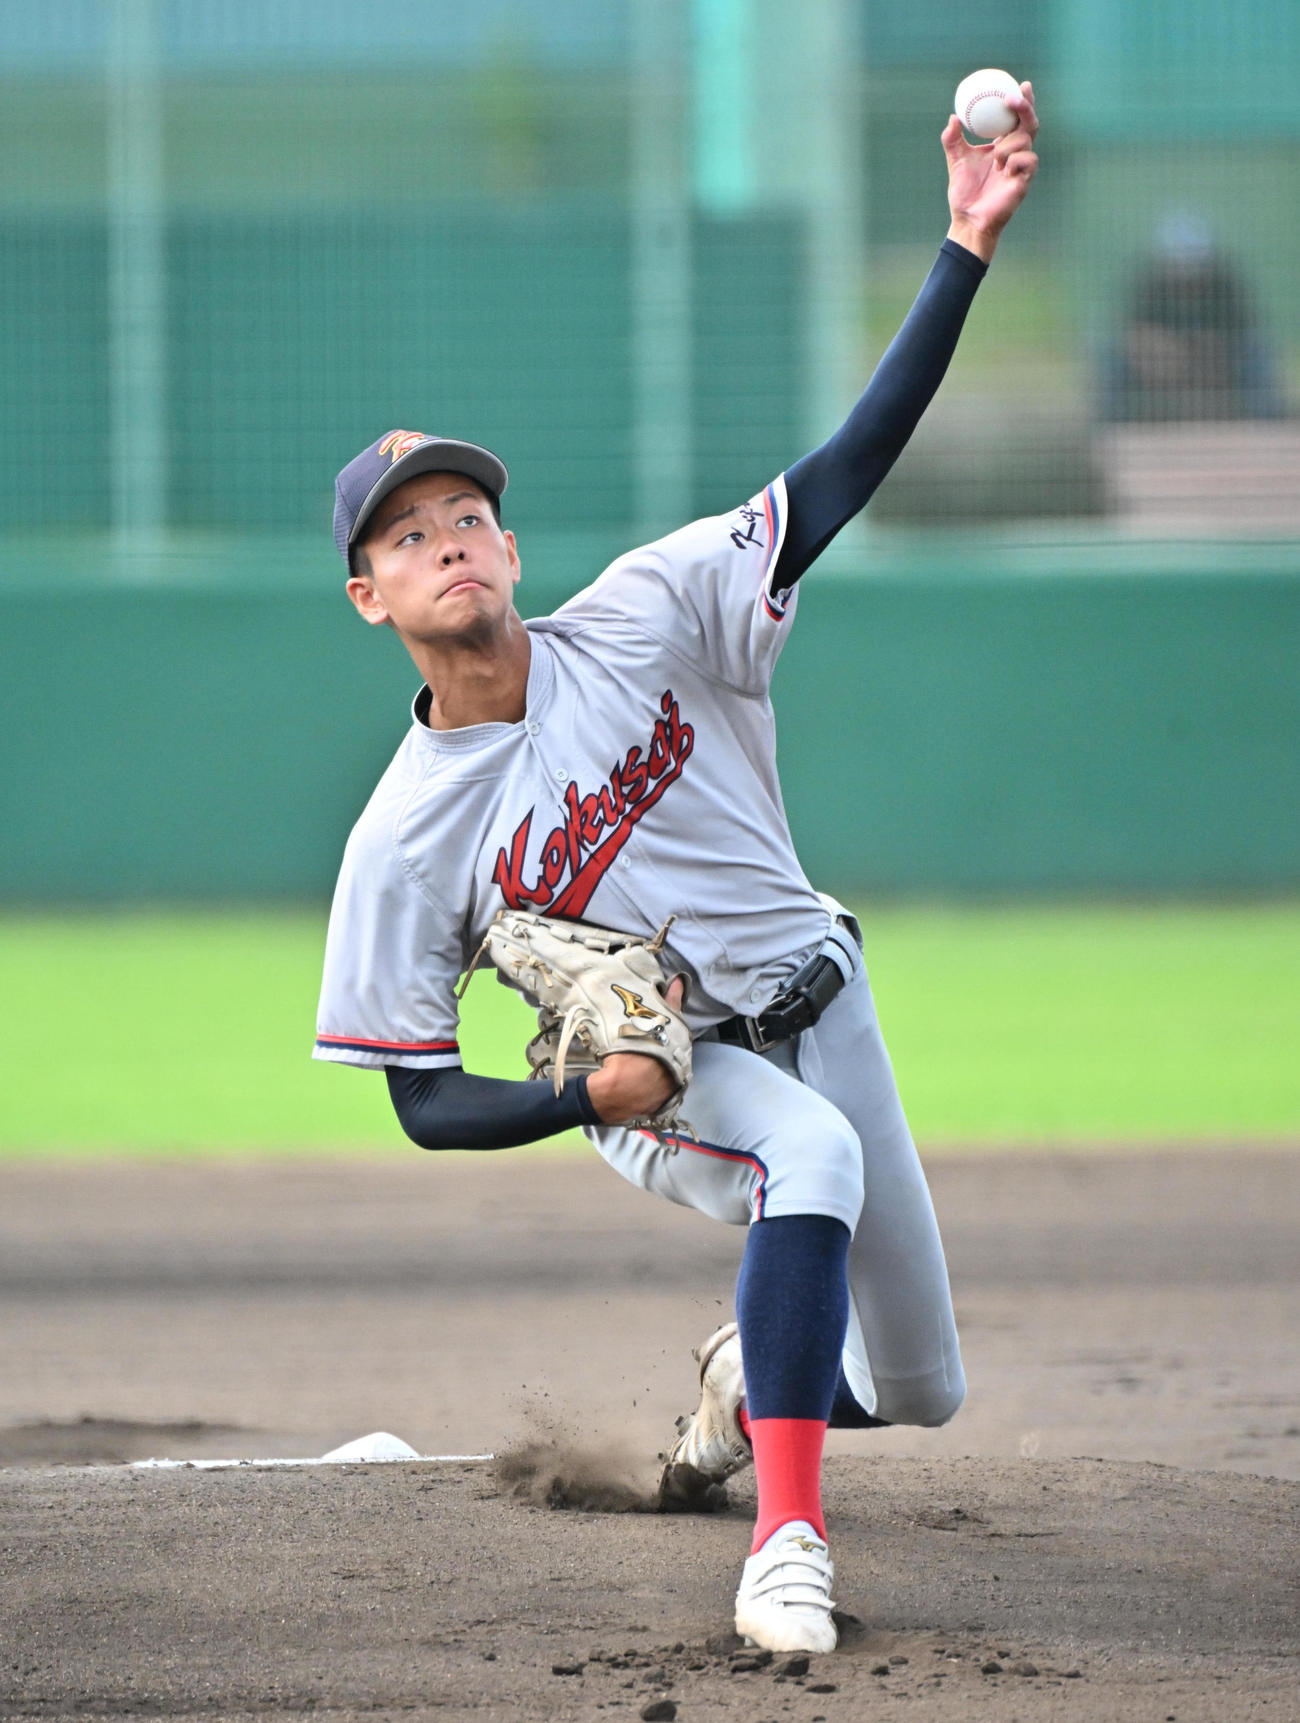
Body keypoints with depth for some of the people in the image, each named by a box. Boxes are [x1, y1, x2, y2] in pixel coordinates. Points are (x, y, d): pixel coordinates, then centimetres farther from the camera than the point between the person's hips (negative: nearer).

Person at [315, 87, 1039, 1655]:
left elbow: (848, 472, -17)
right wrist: (585, 1097, -29)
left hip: (816, 1003, 4)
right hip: (660, 1071, -4)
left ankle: (752, 1369, 45)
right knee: (809, 1151, -39)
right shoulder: (403, 839, -15)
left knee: (916, 1392, 8)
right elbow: (425, 1099, -9)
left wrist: (967, 247, -26)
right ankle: (787, 1540, -39)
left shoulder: (642, 618, -12)